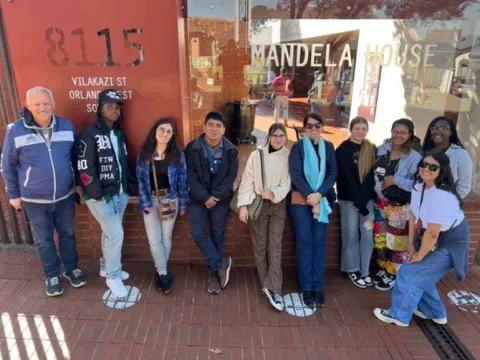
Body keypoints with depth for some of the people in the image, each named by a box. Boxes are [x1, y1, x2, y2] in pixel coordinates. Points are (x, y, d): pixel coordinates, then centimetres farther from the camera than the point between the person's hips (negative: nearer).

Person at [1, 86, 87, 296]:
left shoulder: (67, 127, -5)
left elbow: (76, 158, 8)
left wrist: (79, 183, 9)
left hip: (65, 196, 2)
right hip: (34, 200, -1)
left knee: (68, 234, 17)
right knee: (44, 240, 13)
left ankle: (71, 269, 37)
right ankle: (52, 275, 33)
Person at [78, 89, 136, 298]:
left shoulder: (120, 135, 12)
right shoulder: (90, 135, -11)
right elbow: (84, 167, -16)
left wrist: (130, 186, 10)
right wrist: (96, 192, -19)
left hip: (120, 193, 7)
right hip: (100, 195, -7)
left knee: (110, 232, 18)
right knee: (116, 233, -7)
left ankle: (107, 267, 36)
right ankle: (113, 277, 10)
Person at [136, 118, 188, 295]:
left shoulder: (178, 154, -5)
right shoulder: (144, 154, -4)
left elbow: (183, 180, -2)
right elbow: (140, 180, -4)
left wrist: (183, 204, -3)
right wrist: (145, 204, -10)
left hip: (170, 200, 0)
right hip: (151, 200, 0)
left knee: (166, 237, 10)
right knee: (154, 240, -2)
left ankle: (160, 272, 28)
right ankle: (164, 274, 13)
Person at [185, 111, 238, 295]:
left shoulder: (231, 150, -4)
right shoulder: (192, 148, -7)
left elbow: (231, 177, -6)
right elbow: (190, 176, -9)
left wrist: (215, 197, -15)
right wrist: (205, 197, -18)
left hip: (221, 200, 0)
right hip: (199, 199, 0)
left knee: (217, 236, 7)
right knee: (198, 233, -10)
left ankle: (214, 272, 25)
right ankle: (221, 264, 9)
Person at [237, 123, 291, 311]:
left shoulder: (289, 156, -1)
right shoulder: (257, 155, -3)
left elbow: (288, 182, -4)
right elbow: (247, 180, -5)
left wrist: (274, 194, -22)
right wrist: (243, 205, -11)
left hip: (278, 204, 0)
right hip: (257, 203, 0)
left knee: (275, 246, -3)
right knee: (260, 245, 7)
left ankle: (273, 288, -1)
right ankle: (267, 284, 22)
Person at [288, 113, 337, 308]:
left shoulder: (329, 147, 9)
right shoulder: (298, 147, 0)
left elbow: (333, 173, 1)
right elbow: (295, 175, -9)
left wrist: (319, 194, -13)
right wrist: (310, 196, -18)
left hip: (323, 200, 3)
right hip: (301, 201, -2)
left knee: (319, 242, 5)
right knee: (305, 242, 1)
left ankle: (318, 287, 15)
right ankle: (306, 287, 11)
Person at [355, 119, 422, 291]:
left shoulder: (415, 157, -15)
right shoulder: (383, 150, 2)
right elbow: (373, 175, 9)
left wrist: (396, 180, -22)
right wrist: (362, 199, 4)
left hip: (401, 207, -5)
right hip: (381, 203, 6)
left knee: (397, 242, 7)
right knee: (380, 239, 17)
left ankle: (393, 275, 25)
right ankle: (383, 269, 36)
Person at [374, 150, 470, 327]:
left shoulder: (442, 197, -33)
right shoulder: (419, 187, -5)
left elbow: (432, 233, -28)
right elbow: (414, 217, 2)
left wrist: (420, 256, -14)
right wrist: (412, 246, 4)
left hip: (448, 246, -8)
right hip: (432, 242, 8)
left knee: (410, 274, -1)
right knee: (420, 275, 18)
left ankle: (398, 315, 18)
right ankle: (435, 312, 40)